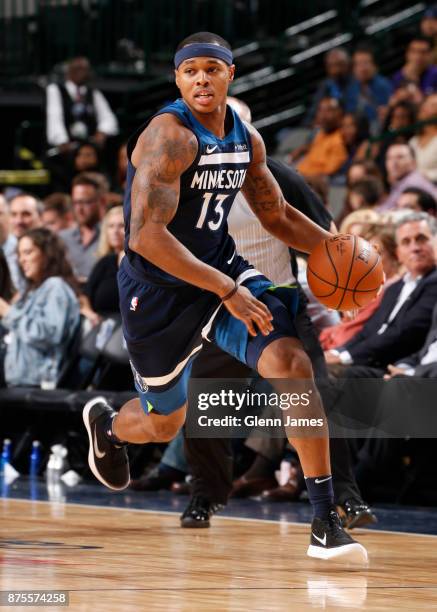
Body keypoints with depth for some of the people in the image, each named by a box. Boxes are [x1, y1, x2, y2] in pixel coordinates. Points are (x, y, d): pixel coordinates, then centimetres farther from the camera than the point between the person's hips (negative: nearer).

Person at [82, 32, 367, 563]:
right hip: (158, 289, -5)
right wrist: (226, 291, -31)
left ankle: (326, 520, -17)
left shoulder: (246, 140, 0)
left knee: (291, 362, -20)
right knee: (164, 424, 11)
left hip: (222, 270, 5)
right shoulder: (170, 135, -24)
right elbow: (147, 236, -31)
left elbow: (276, 214, 17)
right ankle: (106, 424, 52)